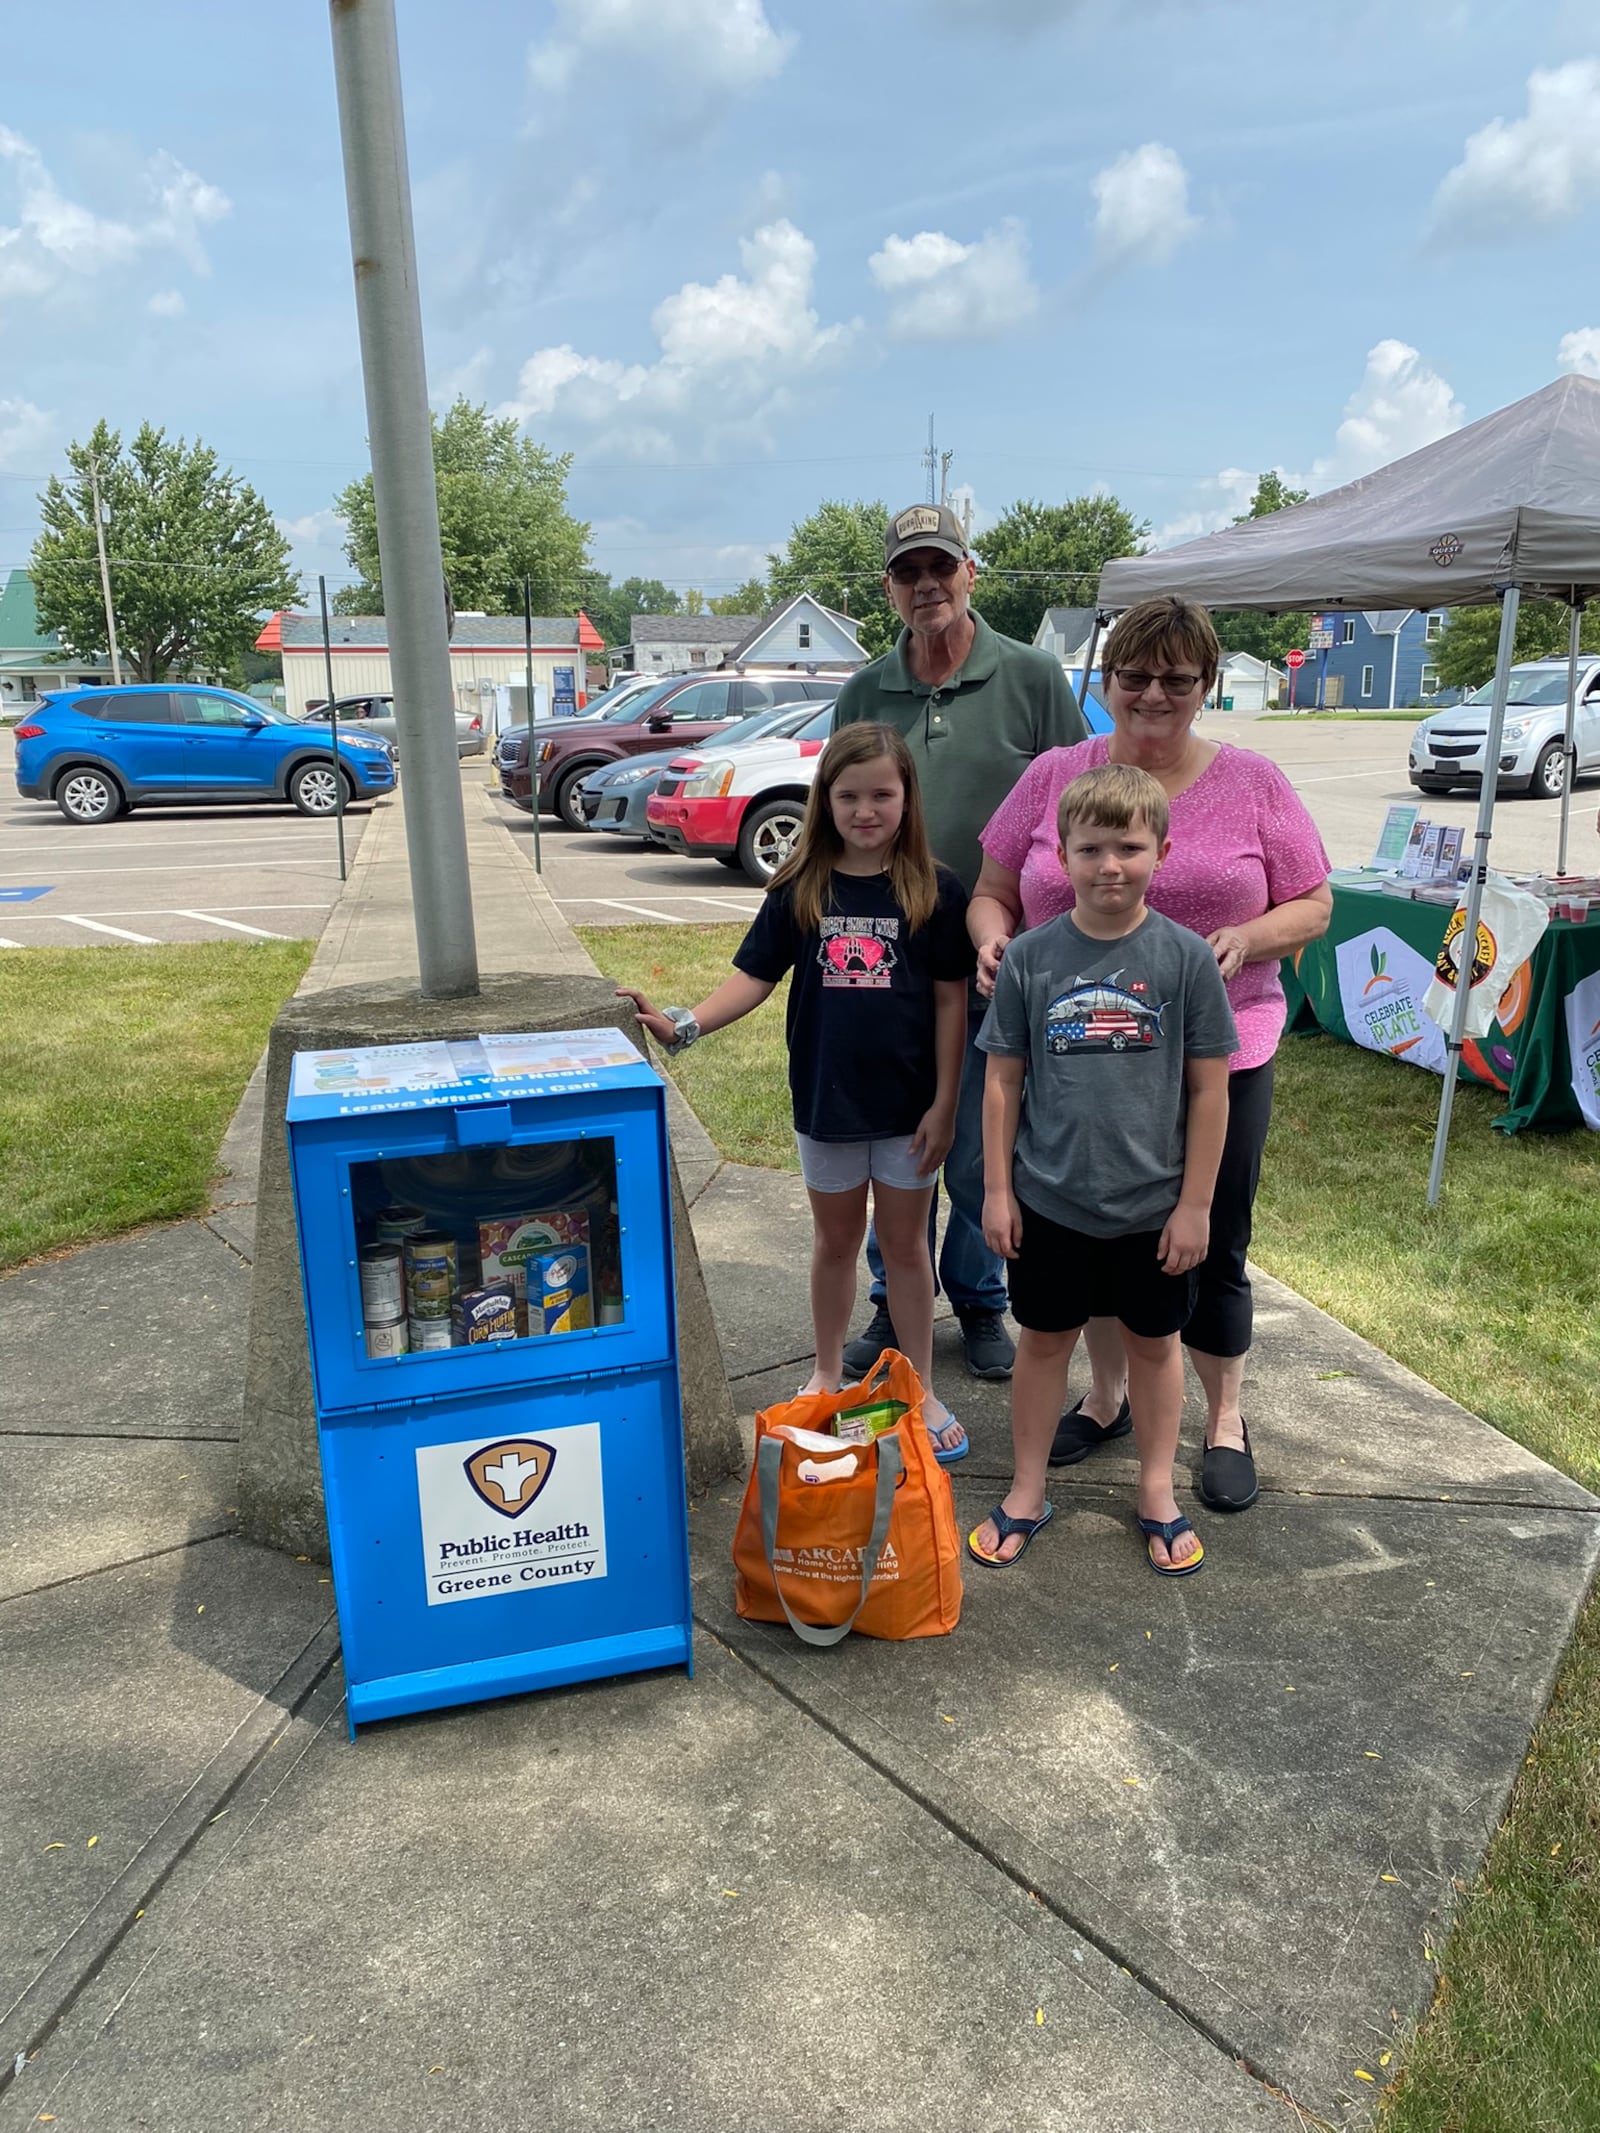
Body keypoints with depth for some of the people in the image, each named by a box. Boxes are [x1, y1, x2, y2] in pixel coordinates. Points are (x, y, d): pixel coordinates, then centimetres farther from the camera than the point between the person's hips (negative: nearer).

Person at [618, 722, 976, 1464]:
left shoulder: (934, 891, -8)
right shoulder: (799, 890, -3)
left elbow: (951, 999, -6)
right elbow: (754, 977, -4)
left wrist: (944, 1104, -8)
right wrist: (683, 1025, -20)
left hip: (907, 1103, -2)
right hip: (826, 1098, 2)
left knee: (905, 1242, 11)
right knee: (835, 1239, 18)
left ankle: (922, 1393, 26)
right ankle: (828, 1376, 36)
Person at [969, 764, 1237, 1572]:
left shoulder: (1185, 957, -9)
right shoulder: (1030, 957, -7)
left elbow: (1209, 1088, -5)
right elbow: (1003, 1079, -1)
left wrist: (1195, 1203, -5)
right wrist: (996, 1190, -1)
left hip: (1153, 1204, 0)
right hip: (1048, 1199, 1)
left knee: (1153, 1343, 16)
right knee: (1043, 1340, 15)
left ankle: (1157, 1492, 36)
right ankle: (1027, 1491, 33)